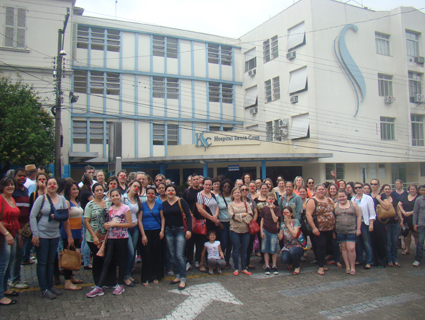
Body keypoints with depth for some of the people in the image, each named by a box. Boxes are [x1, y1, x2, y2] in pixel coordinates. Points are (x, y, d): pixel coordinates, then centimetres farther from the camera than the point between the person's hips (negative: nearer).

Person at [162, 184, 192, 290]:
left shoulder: (181, 201, -6)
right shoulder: (163, 204, 6)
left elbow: (188, 216, -8)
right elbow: (163, 218, 11)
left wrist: (189, 230, -15)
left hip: (180, 230, -4)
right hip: (168, 231, 5)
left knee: (179, 255, -9)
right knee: (173, 256, 10)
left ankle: (183, 279, -2)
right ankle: (177, 276, 23)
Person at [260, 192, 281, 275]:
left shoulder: (277, 208, 0)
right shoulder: (264, 209, 4)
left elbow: (275, 220, -12)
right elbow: (262, 220, 6)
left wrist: (271, 209, -13)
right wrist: (261, 231, -2)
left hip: (273, 231, -1)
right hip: (265, 231, 1)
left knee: (273, 250, 1)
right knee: (265, 250, 4)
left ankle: (274, 267, 16)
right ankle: (267, 267, 14)